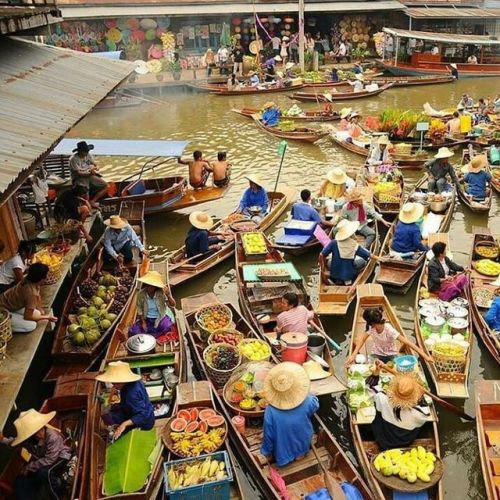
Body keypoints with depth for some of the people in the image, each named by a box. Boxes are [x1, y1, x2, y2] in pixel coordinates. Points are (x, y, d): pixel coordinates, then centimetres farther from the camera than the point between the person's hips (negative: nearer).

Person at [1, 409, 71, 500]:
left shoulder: (53, 436, -35)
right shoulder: (27, 439, -19)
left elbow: (49, 460, -31)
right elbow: (13, 441, 5)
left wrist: (28, 467, -24)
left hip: (59, 457, -6)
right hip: (41, 461, 6)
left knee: (43, 473, -35)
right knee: (20, 482, -8)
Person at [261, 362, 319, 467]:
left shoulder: (270, 411, -35)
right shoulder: (307, 402, -33)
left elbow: (268, 436, -20)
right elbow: (315, 406, -7)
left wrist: (267, 453, -2)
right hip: (303, 447, 1)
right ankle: (301, 454, 49)